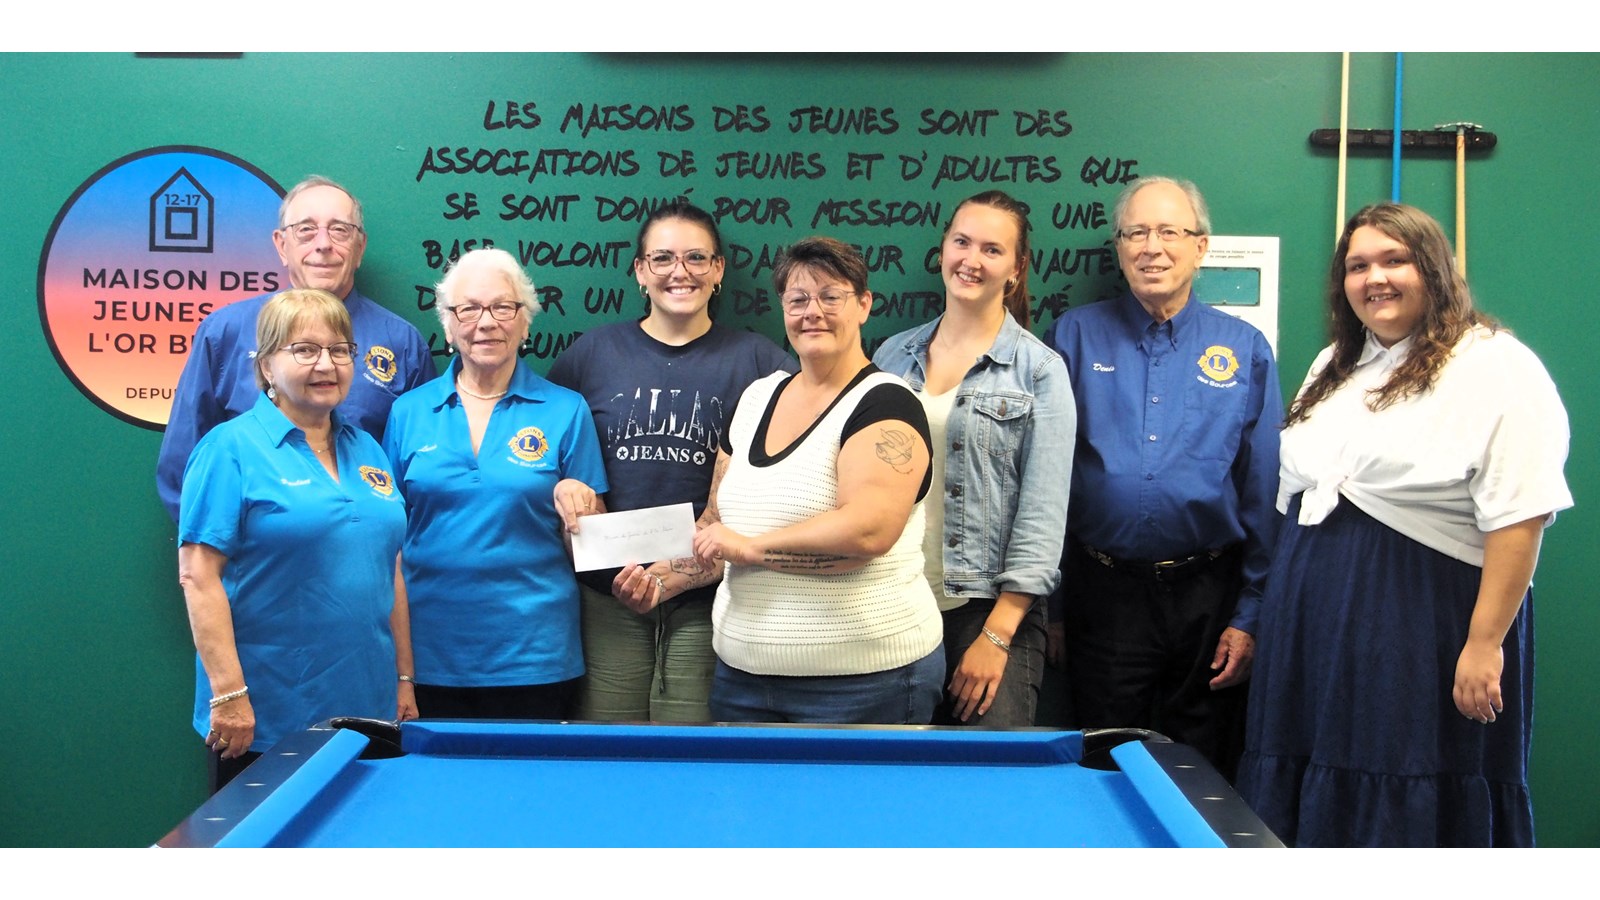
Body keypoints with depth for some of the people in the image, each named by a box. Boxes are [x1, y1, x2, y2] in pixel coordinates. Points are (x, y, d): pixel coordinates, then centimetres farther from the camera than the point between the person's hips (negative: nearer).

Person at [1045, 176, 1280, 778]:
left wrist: (1250, 615, -1)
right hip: (1103, 594, 0)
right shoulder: (1075, 337, 3)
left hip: (1208, 599, 0)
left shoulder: (1245, 350, 3)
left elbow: (1265, 496, 4)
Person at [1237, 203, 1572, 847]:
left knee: (1417, 817, 0)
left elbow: (1520, 517, -15)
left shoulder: (1494, 366, -8)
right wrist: (1275, 616, 15)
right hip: (1316, 638, 7)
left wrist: (1485, 643, -20)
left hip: (1425, 636, -7)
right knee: (1305, 811, 11)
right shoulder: (1332, 367, 16)